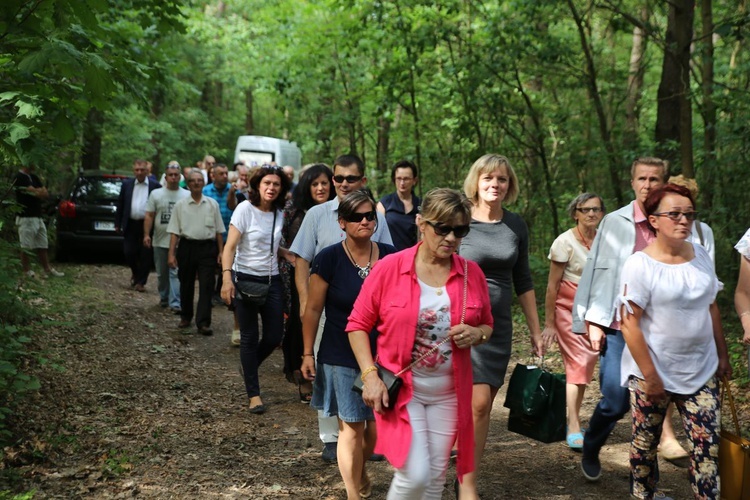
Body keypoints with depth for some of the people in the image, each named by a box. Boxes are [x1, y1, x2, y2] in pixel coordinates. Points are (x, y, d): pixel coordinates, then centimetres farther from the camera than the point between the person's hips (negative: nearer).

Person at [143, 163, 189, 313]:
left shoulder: (187, 195, 2)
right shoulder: (156, 194, 6)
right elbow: (149, 216, 4)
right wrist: (146, 234, -6)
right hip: (160, 241, 3)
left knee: (175, 273, -8)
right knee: (161, 273, 13)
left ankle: (175, 303, -11)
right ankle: (164, 298, 29)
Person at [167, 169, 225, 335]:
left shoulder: (212, 204, 6)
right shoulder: (180, 205, 4)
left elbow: (218, 230, 9)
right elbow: (174, 231, 2)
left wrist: (221, 251, 4)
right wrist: (171, 253, -4)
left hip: (207, 248, -1)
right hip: (187, 247, 1)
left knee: (206, 285, -8)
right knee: (186, 284, 12)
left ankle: (203, 323, -8)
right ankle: (186, 317, 29)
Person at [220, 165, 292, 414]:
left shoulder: (279, 214, 6)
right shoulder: (245, 209, -10)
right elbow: (230, 247, -14)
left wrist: (291, 256, -2)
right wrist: (227, 278, -24)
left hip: (271, 281, 5)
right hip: (246, 279, -5)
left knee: (274, 336, 5)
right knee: (250, 338, 2)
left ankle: (248, 368, 35)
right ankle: (253, 394, 12)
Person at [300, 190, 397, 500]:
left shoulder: (390, 256, 1)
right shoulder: (329, 259, -8)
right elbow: (313, 309, -3)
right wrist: (308, 354, -3)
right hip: (341, 358, -3)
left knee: (376, 426, 11)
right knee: (351, 427, 0)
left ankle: (360, 471, 42)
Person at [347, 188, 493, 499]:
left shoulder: (472, 274, 0)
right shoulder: (389, 268, -10)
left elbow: (487, 326, 14)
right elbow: (358, 324, -4)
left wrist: (476, 334, -10)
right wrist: (370, 376, -14)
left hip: (448, 393, 4)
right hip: (399, 389, -4)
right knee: (415, 474, -12)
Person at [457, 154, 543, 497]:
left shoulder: (515, 225, 6)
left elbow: (523, 281, 13)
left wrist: (536, 331, 13)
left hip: (499, 326, 5)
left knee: (482, 407, 8)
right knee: (478, 403, -14)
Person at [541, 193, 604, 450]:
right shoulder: (565, 242, -10)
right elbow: (552, 286, -9)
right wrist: (549, 323, -10)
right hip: (567, 308, -5)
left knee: (586, 365, 6)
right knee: (578, 363, -11)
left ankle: (572, 421, 18)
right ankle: (573, 428, -8)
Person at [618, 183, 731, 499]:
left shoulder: (701, 255, 3)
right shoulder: (640, 265, -14)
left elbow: (711, 309, 13)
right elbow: (628, 323, -17)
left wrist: (722, 355, 13)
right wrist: (650, 376, -17)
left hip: (702, 372, 4)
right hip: (653, 373, -4)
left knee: (708, 446, 0)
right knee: (646, 444, 11)